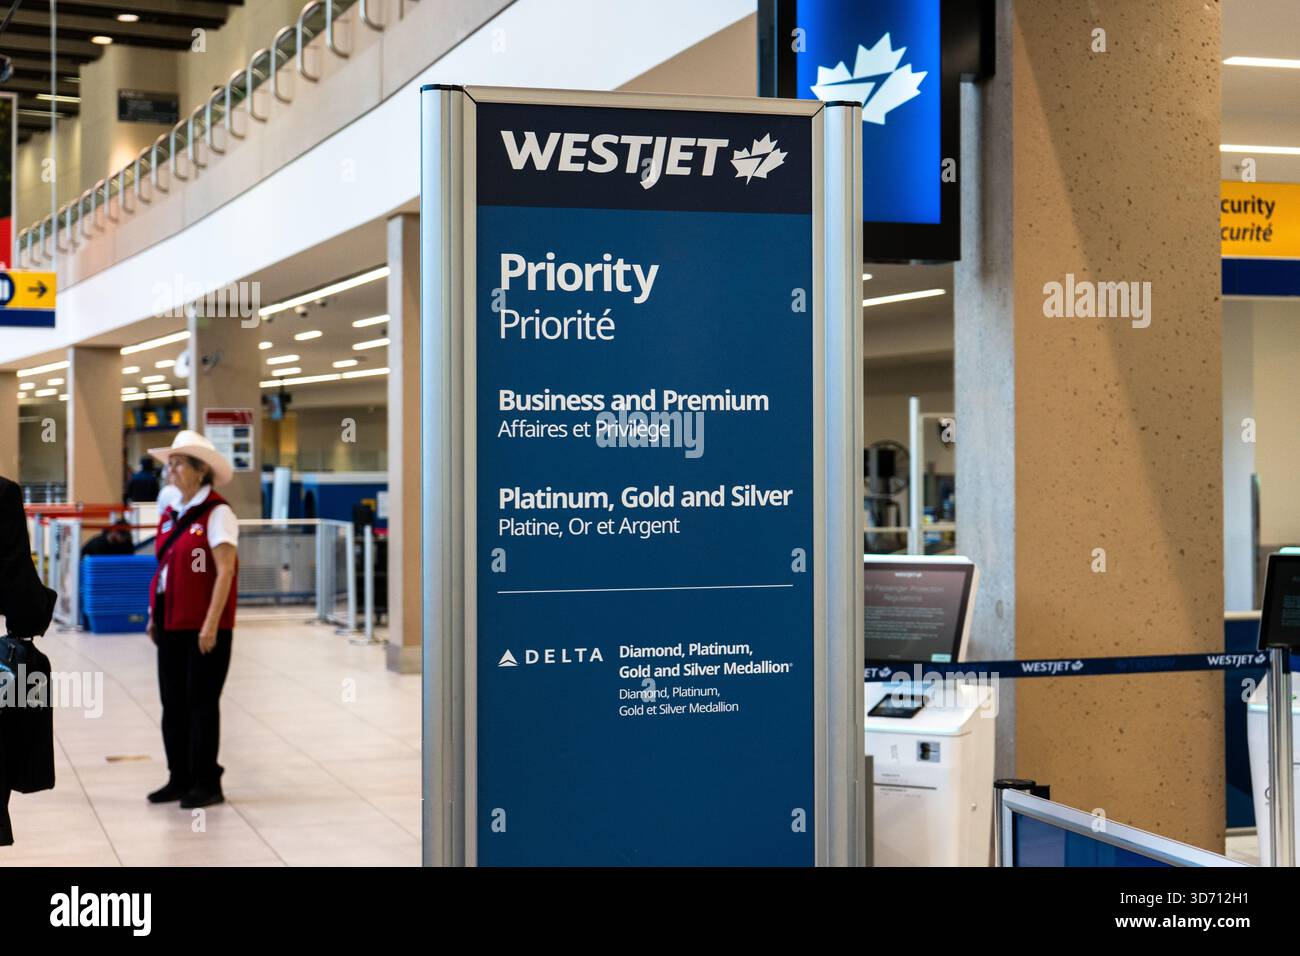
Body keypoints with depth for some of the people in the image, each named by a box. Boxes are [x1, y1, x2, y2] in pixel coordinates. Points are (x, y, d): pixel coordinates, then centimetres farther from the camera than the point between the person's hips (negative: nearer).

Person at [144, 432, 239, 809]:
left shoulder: (217, 513, -11)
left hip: (203, 627, -7)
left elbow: (225, 572, -15)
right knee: (173, 703, 10)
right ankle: (180, 778, 20)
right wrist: (154, 615, 14)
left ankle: (207, 784, 8)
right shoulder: (170, 516, 12)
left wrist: (211, 624, -19)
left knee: (201, 703, -1)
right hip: (172, 625, 7)